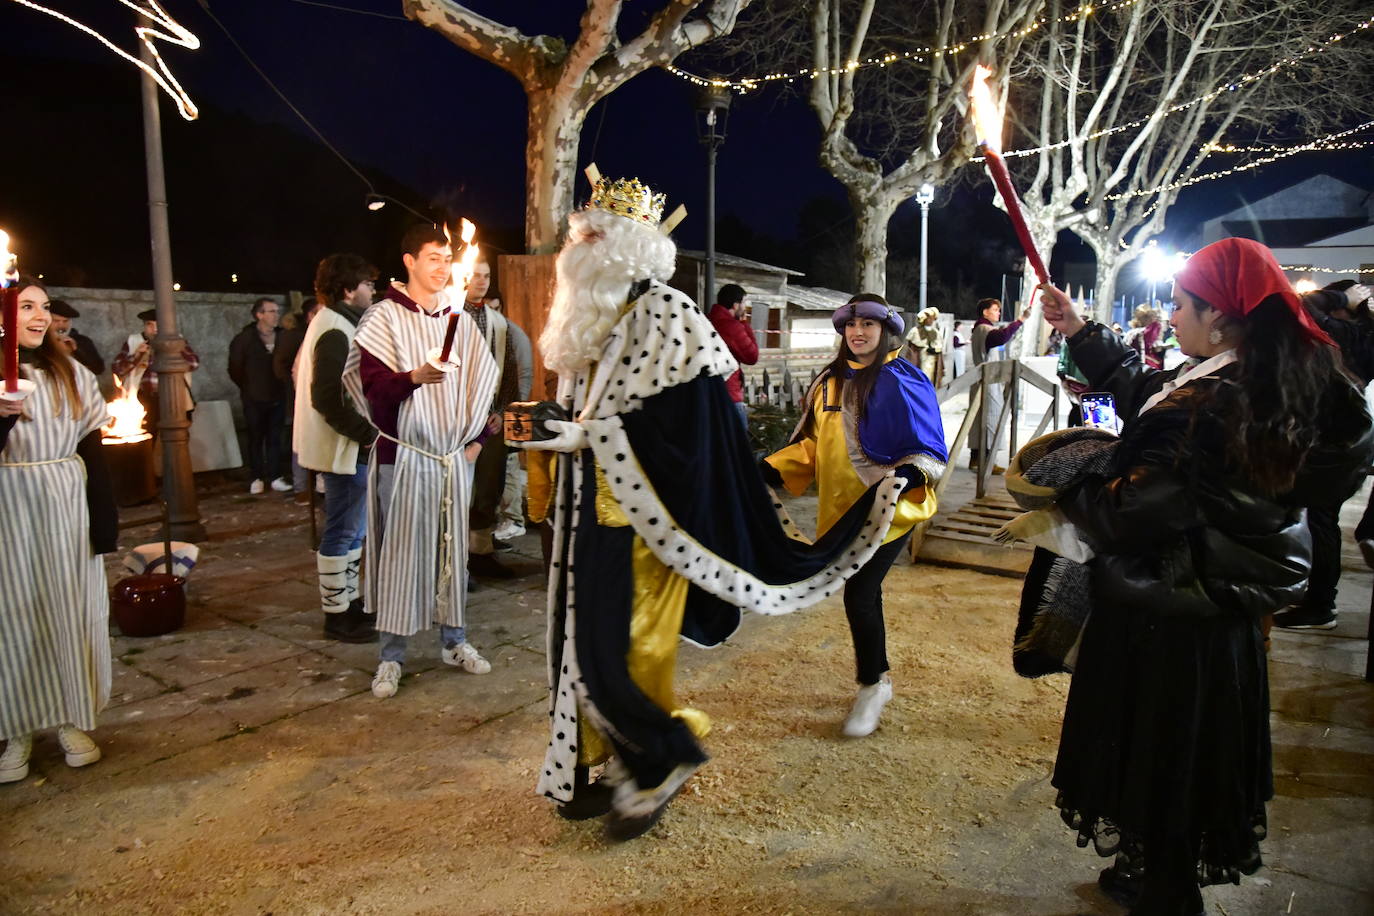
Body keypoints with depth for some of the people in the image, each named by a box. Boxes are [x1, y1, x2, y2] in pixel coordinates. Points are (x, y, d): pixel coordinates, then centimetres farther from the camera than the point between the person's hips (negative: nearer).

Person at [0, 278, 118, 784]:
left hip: (66, 508, 2)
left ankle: (72, 720, 21)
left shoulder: (70, 374, 4)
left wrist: (105, 520, -1)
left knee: (68, 610, 8)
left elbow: (91, 450, 4)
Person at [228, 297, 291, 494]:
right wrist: (249, 388, 8)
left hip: (277, 397, 1)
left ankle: (275, 477, 10)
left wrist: (282, 387, 6)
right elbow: (235, 369, 3)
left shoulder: (282, 337, -2)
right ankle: (257, 478, 15)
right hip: (254, 399, -1)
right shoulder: (244, 339, -6)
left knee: (275, 439, 4)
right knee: (255, 439, 7)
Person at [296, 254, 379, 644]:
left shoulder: (331, 324, 15)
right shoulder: (335, 331, -17)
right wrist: (368, 434, -20)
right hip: (344, 449, -11)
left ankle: (350, 602, 27)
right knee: (342, 532, -3)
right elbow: (328, 399, -25)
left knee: (352, 530, 17)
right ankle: (337, 615, 6)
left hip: (347, 447, 11)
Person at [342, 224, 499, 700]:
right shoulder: (385, 318, -4)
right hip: (404, 452, -4)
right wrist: (414, 377, -30)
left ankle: (454, 640, 24)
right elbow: (372, 385, -12)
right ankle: (391, 656, 10)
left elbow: (481, 377, 15)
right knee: (400, 550, -1)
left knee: (452, 548, 11)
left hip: (454, 453, 5)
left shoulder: (458, 317, 9)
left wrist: (476, 436, 8)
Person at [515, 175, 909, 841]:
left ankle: (660, 764, 18)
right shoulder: (592, 317, 14)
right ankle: (617, 767, 27)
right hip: (589, 511, 9)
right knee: (586, 639, 13)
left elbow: (679, 420, -20)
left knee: (622, 649, -4)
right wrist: (549, 434, 7)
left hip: (635, 516, -9)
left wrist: (590, 436, -21)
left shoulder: (662, 313, -12)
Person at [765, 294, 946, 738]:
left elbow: (927, 447, -11)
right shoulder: (831, 381, 10)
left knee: (858, 593, -8)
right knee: (864, 590, 15)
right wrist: (775, 468, 4)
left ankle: (871, 684, 13)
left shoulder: (903, 381, -10)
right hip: (841, 506, 6)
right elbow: (813, 442, 16)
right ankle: (877, 677, 33)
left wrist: (908, 475, -31)